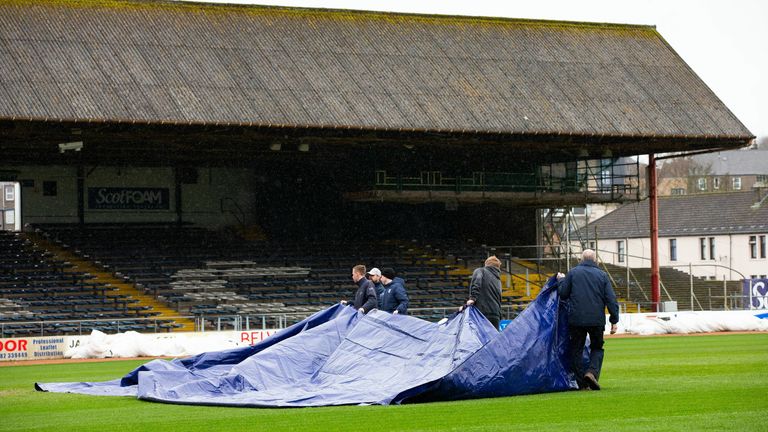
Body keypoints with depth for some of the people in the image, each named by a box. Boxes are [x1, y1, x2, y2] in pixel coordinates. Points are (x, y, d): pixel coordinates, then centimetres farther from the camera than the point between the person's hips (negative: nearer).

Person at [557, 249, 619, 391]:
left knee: (576, 350, 10)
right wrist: (614, 320, 5)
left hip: (576, 319, -1)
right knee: (597, 348, 16)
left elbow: (563, 294, 3)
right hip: (597, 320, 1)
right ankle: (592, 372, -9)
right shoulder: (602, 275, 5)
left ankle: (581, 382, 6)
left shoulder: (573, 273, 2)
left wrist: (561, 280, 22)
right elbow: (611, 299, 1)